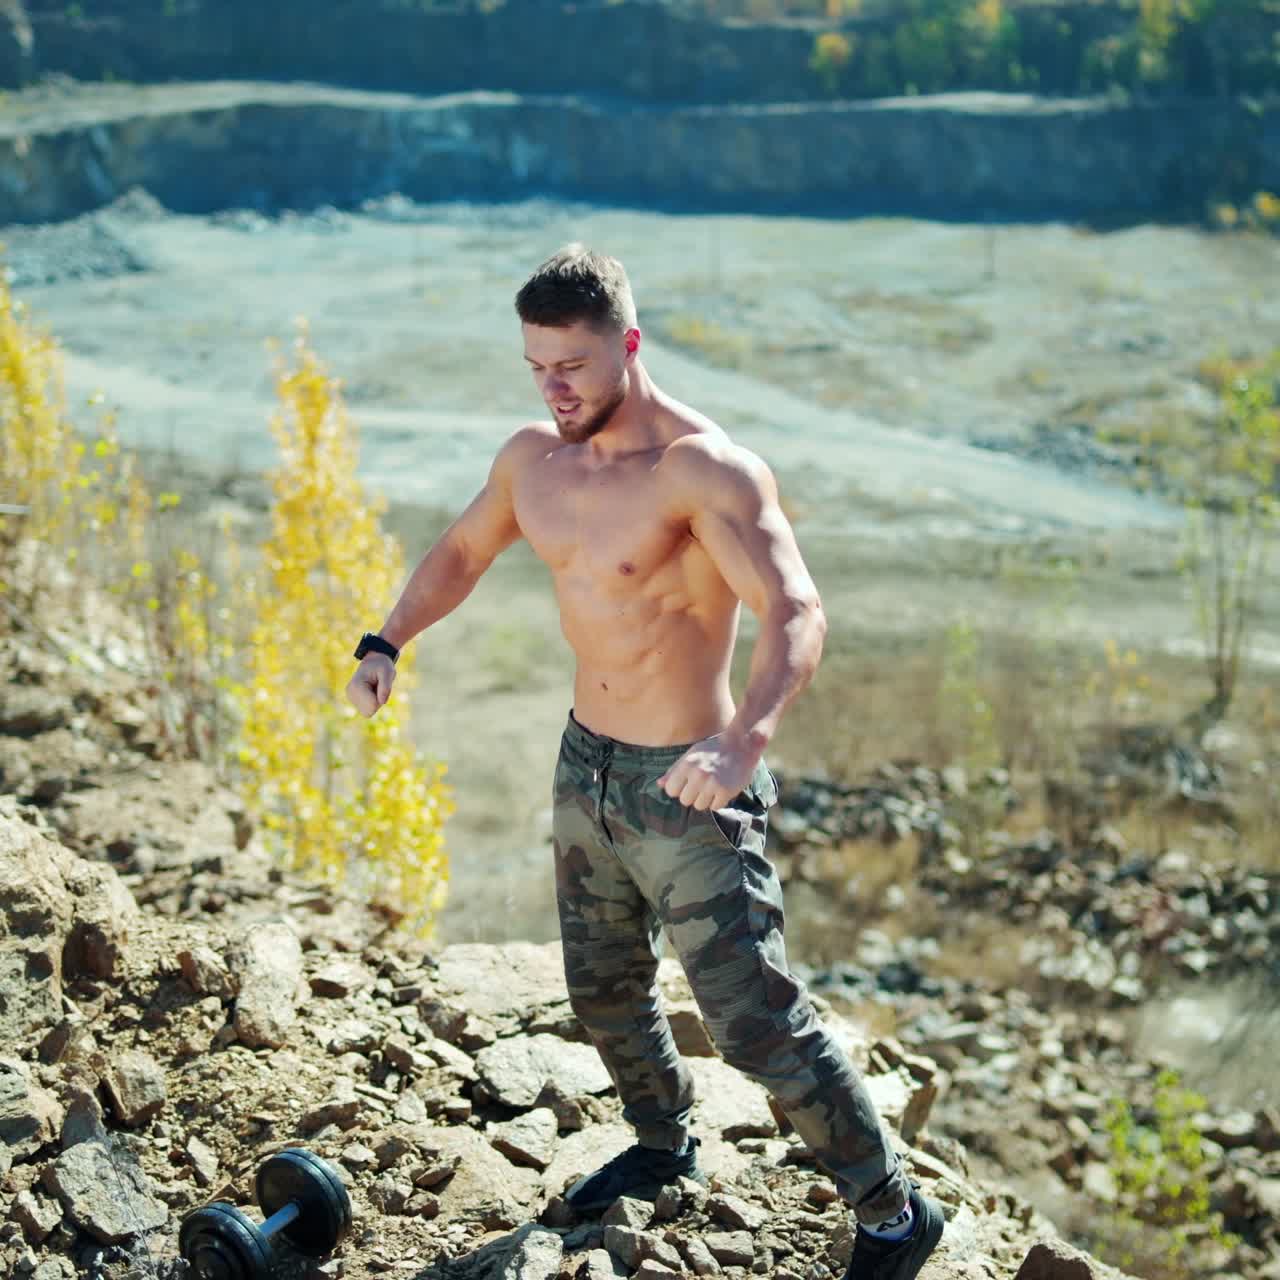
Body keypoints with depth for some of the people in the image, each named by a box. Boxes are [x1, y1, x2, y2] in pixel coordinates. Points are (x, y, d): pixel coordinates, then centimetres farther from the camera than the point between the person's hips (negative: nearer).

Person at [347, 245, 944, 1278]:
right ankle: (665, 1145, 50)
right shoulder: (533, 457, 1)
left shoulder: (705, 468, -23)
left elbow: (797, 613, -35)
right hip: (586, 765, 8)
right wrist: (387, 643, 3)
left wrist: (748, 737, -53)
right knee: (603, 988, 23)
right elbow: (464, 551, 19)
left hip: (685, 789, -8)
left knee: (757, 1022, -5)